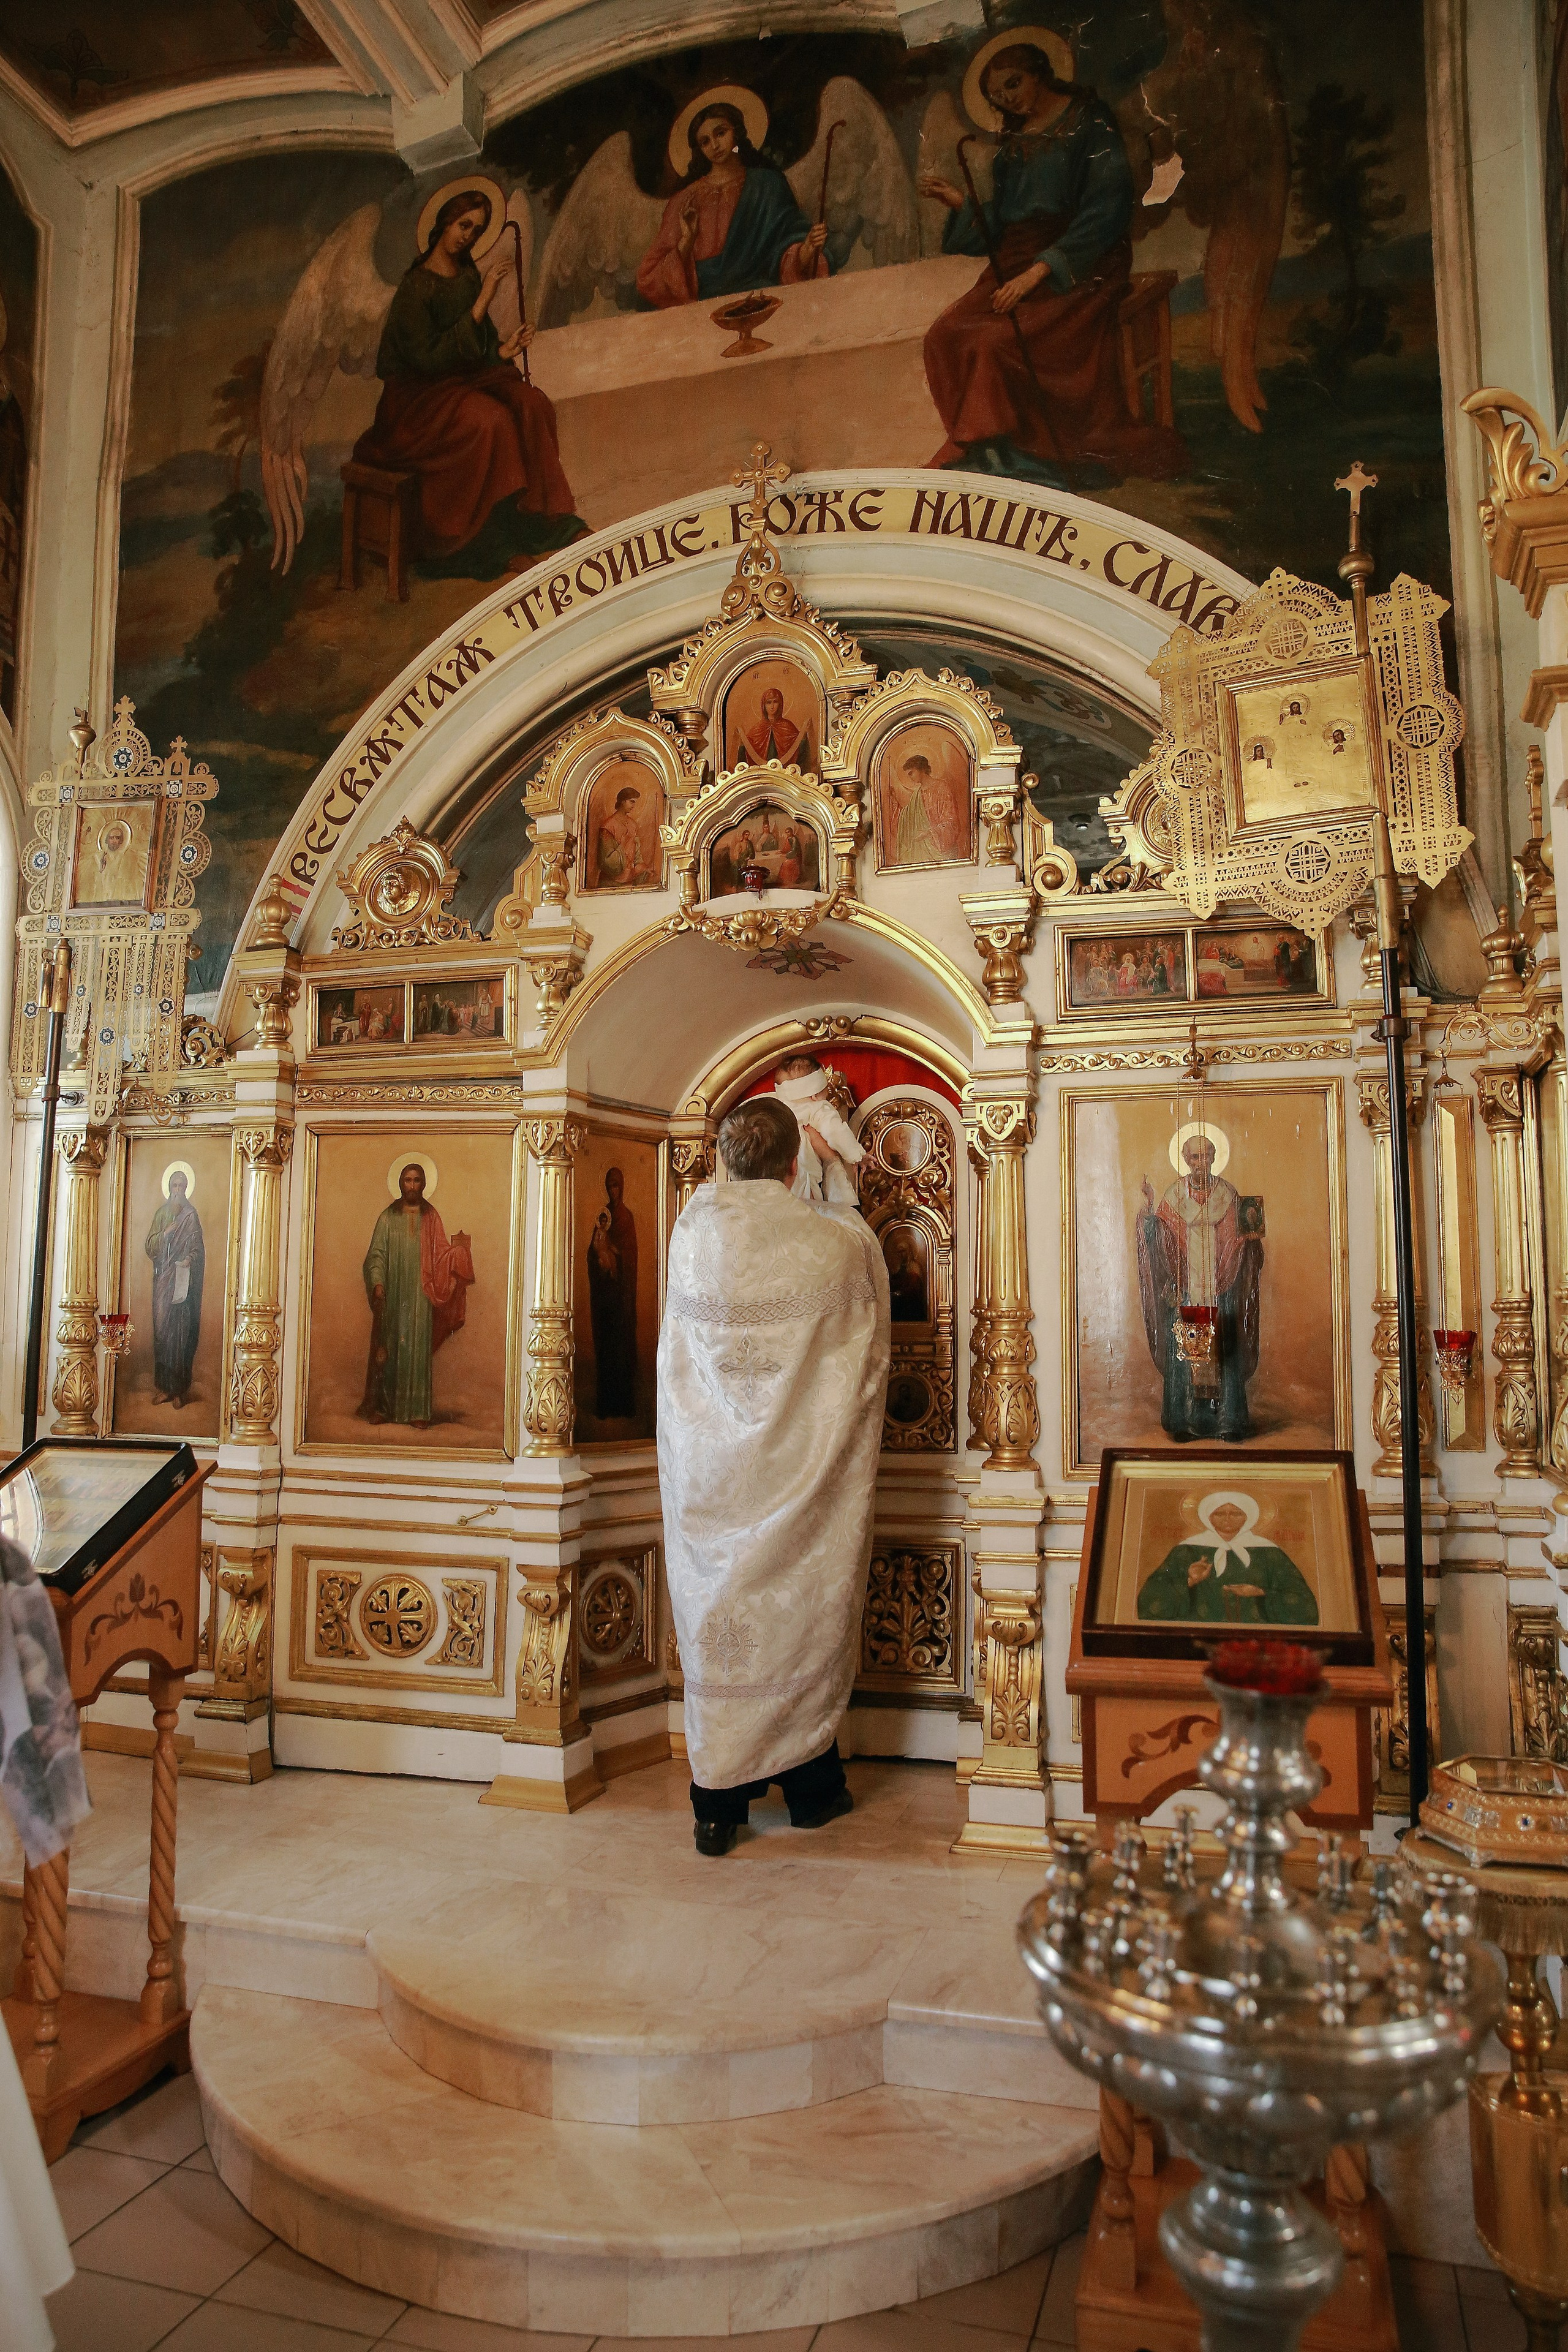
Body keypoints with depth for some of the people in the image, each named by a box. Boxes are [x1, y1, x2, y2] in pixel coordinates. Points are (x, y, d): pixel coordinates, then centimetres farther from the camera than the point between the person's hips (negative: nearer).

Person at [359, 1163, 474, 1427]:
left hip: (420, 1295, 0)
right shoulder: (388, 1217, 7)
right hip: (392, 1294, 0)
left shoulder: (431, 1217, 9)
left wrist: (457, 1247, -15)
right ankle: (381, 1406, 8)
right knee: (388, 1348, 1)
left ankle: (417, 1411, -2)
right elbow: (377, 1254, 1)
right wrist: (377, 1283, -13)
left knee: (418, 1350, -2)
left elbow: (440, 1254, 5)